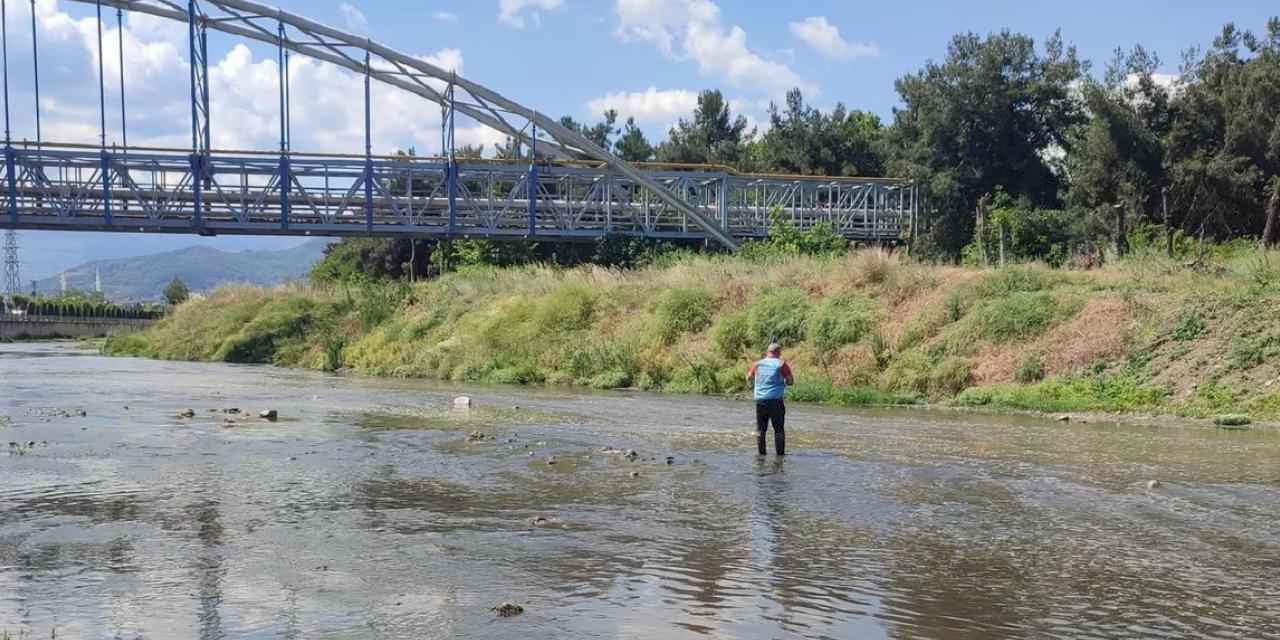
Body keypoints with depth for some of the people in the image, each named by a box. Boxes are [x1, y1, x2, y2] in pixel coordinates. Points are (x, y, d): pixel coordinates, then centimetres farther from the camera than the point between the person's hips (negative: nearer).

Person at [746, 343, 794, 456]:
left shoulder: (758, 364, 7)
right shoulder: (781, 364, -3)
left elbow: (749, 378, 19)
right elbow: (790, 381, -4)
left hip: (760, 401, 3)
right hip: (775, 400, -3)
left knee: (760, 429, 11)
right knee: (779, 429, 2)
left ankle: (761, 452, 12)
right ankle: (780, 452, 0)